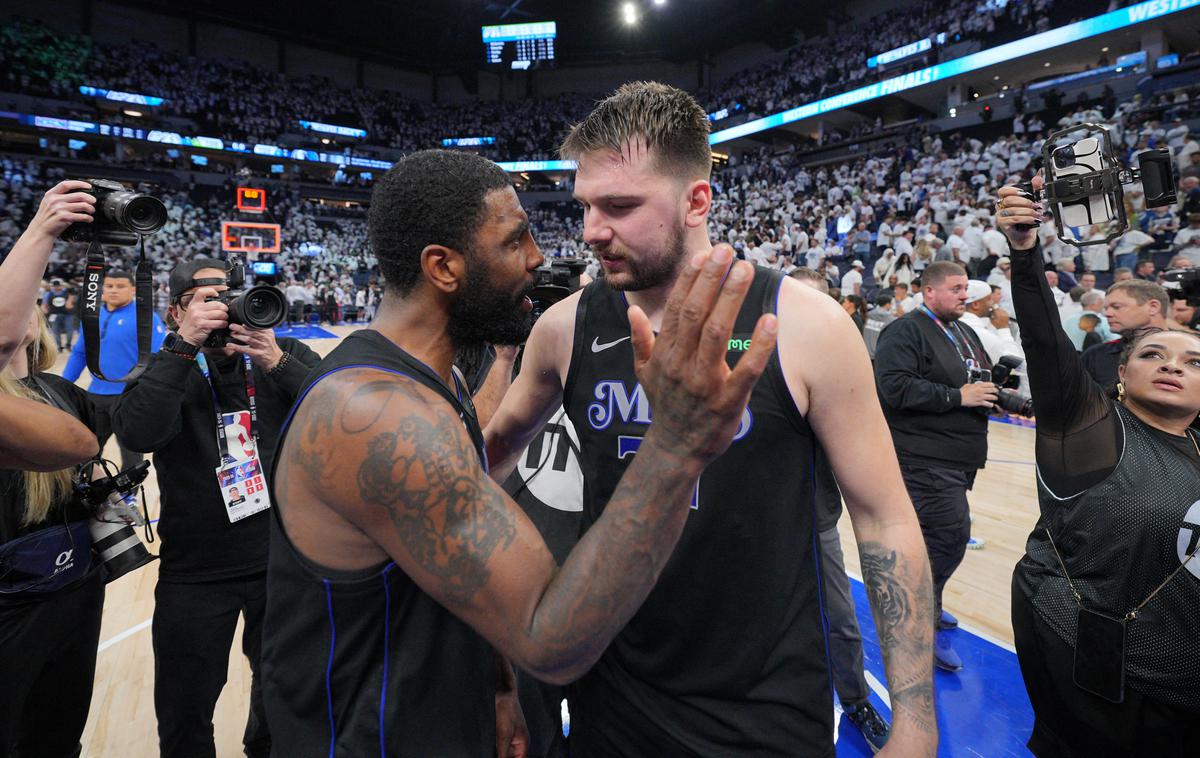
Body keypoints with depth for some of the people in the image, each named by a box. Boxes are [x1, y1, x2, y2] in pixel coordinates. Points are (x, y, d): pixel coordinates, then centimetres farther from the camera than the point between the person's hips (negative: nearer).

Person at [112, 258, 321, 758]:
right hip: (196, 572, 0)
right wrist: (183, 346, -24)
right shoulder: (166, 369, -3)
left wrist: (277, 363, -26)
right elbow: (138, 435, -22)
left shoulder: (288, 356, -3)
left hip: (286, 561, 1)